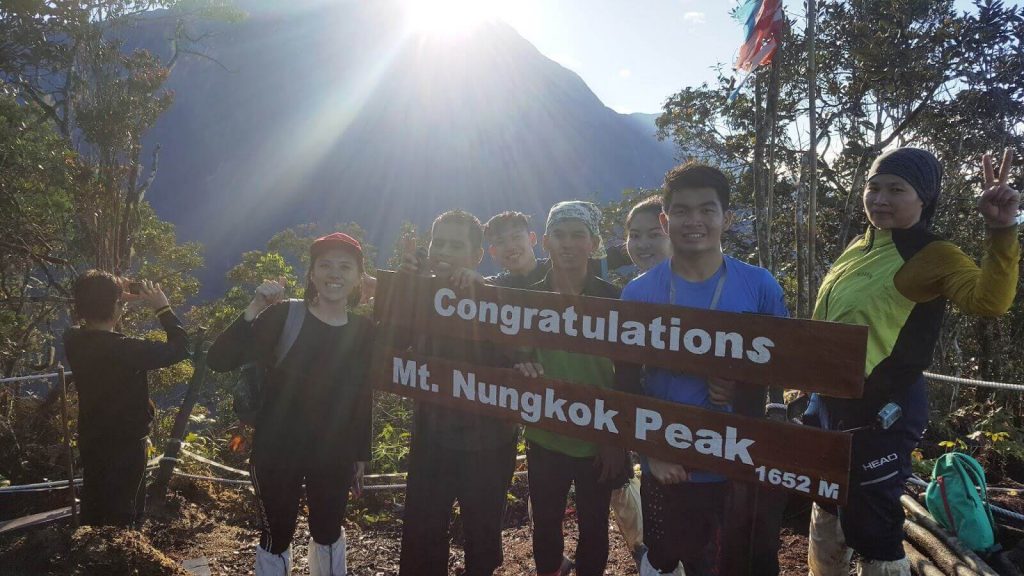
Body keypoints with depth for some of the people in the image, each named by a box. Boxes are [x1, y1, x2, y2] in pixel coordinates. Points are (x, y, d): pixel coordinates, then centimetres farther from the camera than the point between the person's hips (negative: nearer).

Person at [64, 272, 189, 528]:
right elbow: (179, 348, -23)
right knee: (123, 517, 9)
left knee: (93, 511, 23)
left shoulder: (73, 340, -8)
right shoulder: (126, 349, -30)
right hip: (125, 444, -7)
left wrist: (122, 301, 4)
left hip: (91, 440, 7)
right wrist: (163, 308, -16)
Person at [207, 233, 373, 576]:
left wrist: (361, 455, 9)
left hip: (334, 454, 3)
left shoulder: (364, 331, -4)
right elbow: (218, 361, -21)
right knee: (276, 535, 12)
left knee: (328, 532, 20)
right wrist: (253, 311, -31)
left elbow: (363, 397, 5)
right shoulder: (282, 316, -14)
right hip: (277, 451, -2)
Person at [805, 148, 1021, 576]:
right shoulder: (861, 247, 8)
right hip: (829, 398, 8)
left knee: (870, 528, 1)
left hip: (882, 409, -8)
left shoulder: (933, 255, -13)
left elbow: (989, 301, -32)